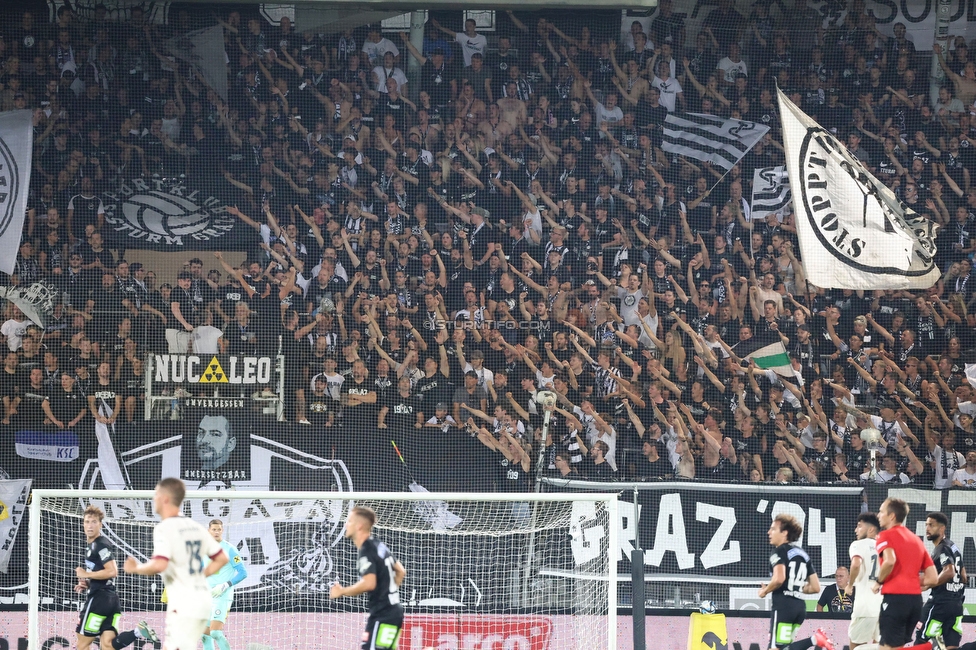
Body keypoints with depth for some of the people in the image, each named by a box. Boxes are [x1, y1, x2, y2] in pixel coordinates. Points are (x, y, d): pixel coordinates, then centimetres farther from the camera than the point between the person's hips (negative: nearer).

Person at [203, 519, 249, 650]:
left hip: (223, 596, -7)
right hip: (207, 596, 7)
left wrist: (224, 586, -19)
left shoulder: (229, 549, -8)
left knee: (215, 632, -19)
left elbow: (243, 573, -11)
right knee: (205, 635, 7)